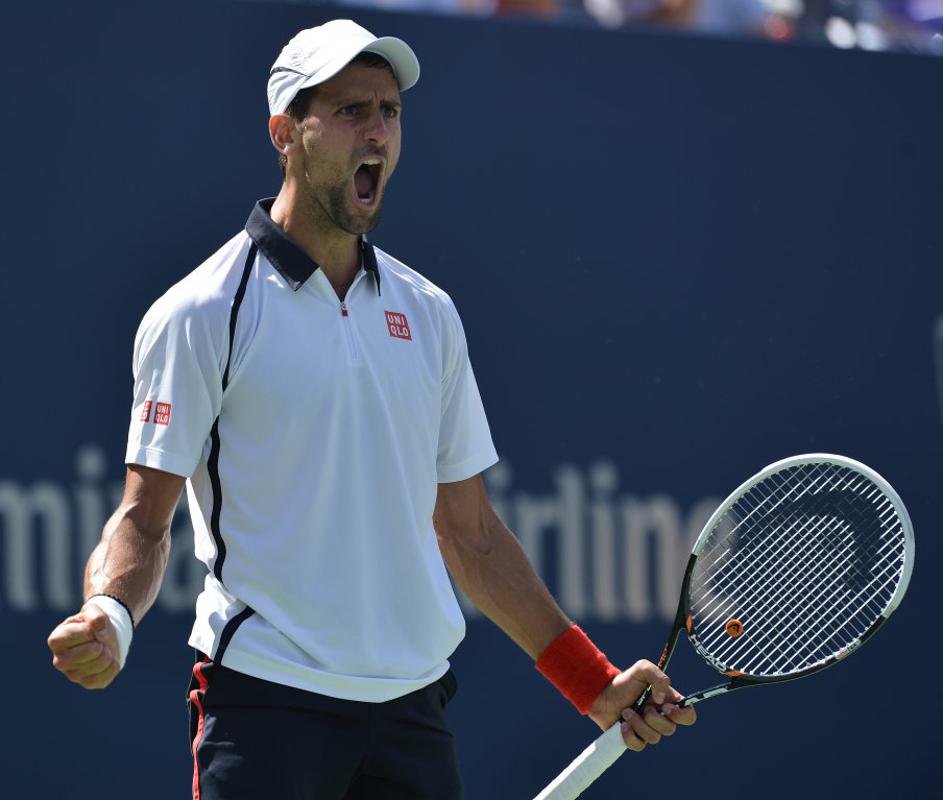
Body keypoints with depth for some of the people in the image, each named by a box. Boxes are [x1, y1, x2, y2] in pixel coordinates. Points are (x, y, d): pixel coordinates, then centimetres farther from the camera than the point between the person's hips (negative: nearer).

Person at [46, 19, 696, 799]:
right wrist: (108, 617, -24)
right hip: (266, 697, -5)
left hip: (412, 705, 5)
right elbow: (145, 517, -3)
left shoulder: (427, 313, 13)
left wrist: (598, 684, 15)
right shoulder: (203, 313, -3)